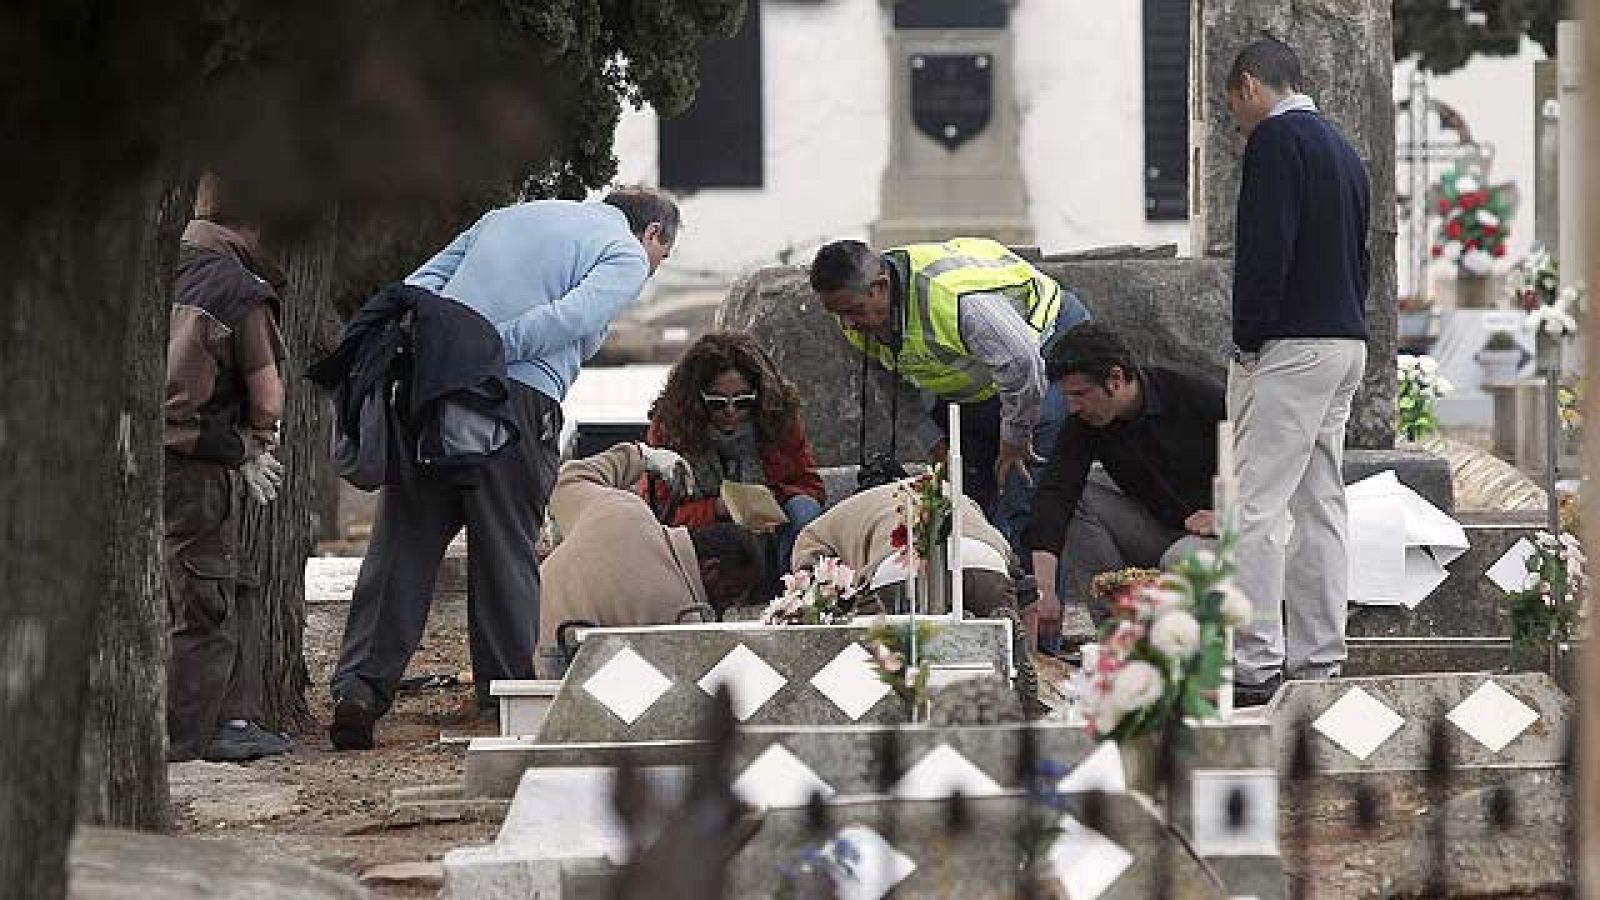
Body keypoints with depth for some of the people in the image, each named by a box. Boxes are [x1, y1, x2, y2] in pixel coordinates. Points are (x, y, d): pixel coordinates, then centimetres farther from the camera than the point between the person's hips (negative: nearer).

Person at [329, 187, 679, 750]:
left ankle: (360, 687, -5)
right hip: (519, 394, -5)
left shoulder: (509, 216, 31)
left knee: (402, 542, 3)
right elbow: (570, 317, -10)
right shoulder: (627, 257, 10)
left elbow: (419, 286, 20)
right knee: (507, 551, 5)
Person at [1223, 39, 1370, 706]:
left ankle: (1256, 664, -13)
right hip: (1347, 343, 10)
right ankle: (1318, 663, 11)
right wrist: (1347, 322, 16)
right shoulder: (1342, 149, 20)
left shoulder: (1276, 138, -9)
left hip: (1289, 347, -10)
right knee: (1320, 505, 10)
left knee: (1254, 505, -9)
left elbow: (1265, 250, -17)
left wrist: (1248, 340, -12)